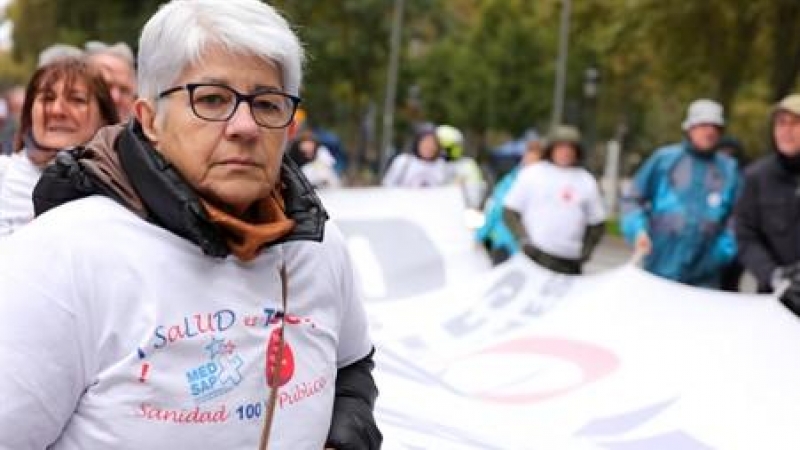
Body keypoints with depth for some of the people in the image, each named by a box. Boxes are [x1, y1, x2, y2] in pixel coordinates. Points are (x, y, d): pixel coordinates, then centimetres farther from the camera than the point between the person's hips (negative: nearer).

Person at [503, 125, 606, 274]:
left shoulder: (586, 181, 11)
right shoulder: (531, 174, 5)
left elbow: (597, 224, 16)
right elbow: (510, 212, 4)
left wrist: (586, 250, 2)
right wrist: (523, 239, -9)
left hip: (569, 263, 2)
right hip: (533, 258, -2)